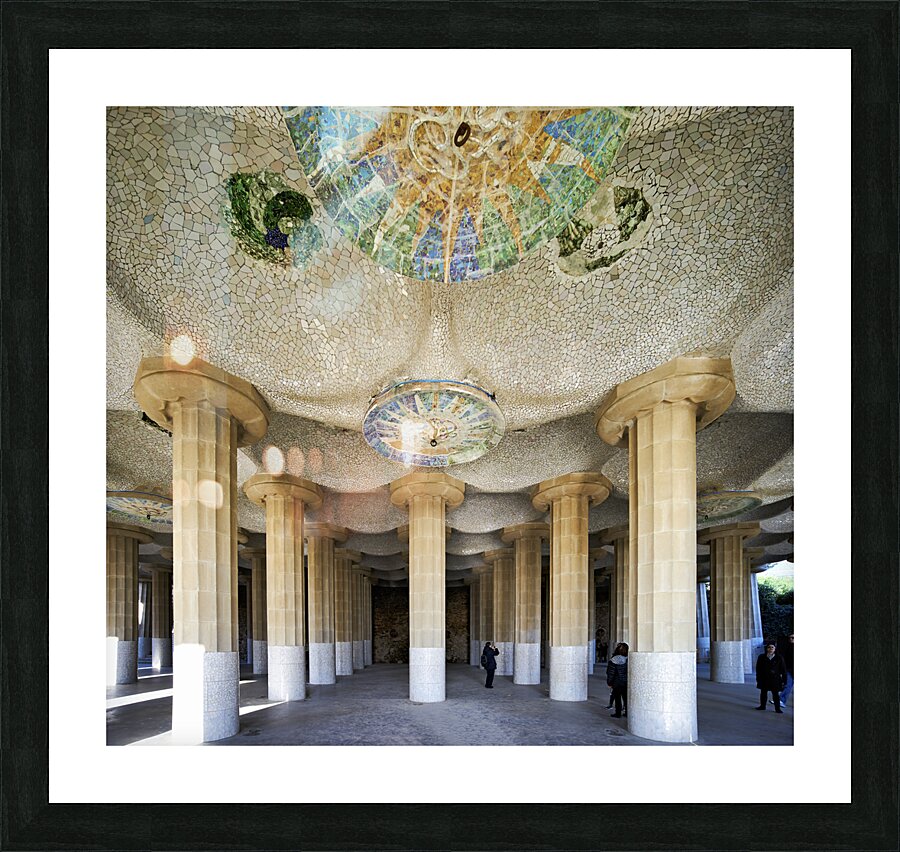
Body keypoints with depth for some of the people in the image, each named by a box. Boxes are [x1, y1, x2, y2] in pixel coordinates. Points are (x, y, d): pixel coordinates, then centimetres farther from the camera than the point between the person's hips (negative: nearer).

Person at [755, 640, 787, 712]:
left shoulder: (779, 658, -2)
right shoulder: (761, 657, 1)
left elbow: (783, 670, 2)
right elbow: (758, 669, 6)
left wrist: (783, 680, -3)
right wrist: (758, 679, 2)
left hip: (775, 680, -2)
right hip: (764, 679, 2)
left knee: (776, 694, -1)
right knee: (763, 693, 12)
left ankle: (777, 708, 10)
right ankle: (762, 706, 26)